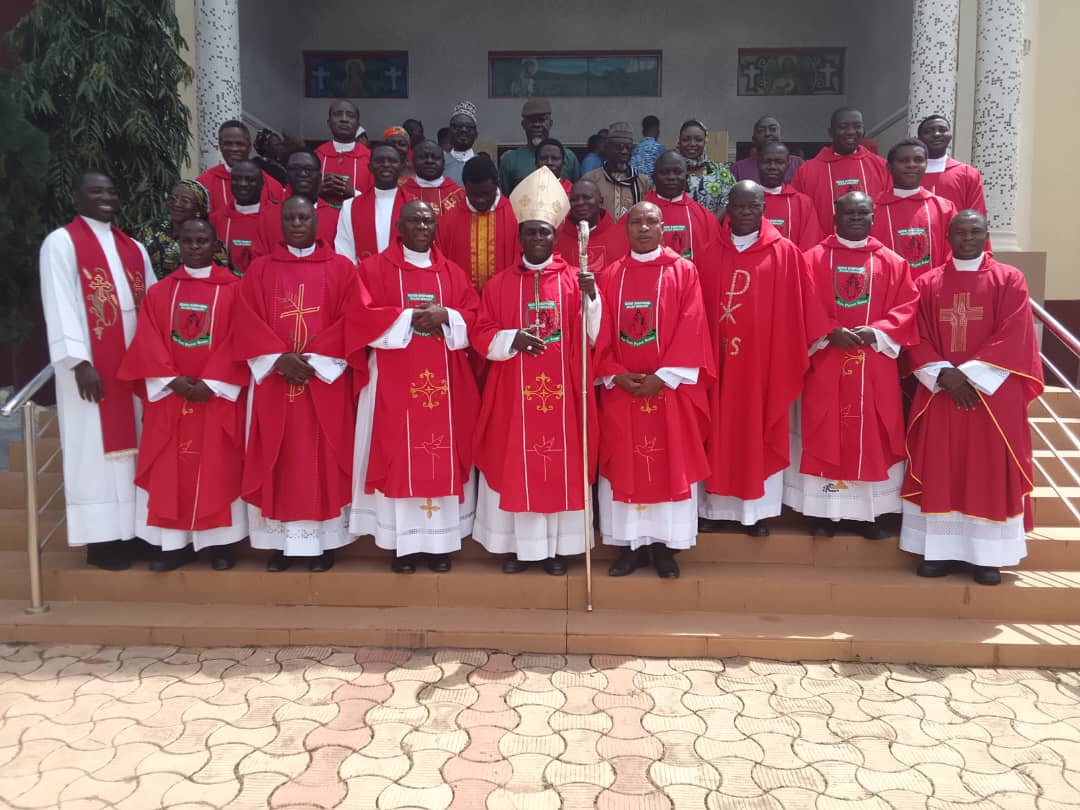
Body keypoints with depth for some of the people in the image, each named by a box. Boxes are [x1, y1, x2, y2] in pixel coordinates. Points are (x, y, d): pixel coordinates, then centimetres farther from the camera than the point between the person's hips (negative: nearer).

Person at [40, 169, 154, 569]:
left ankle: (133, 530, 18)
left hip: (134, 365, 6)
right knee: (95, 448, 0)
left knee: (131, 445, 9)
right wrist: (80, 361, -19)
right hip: (90, 367, -6)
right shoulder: (61, 242, -3)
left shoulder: (134, 247, 15)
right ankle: (101, 539, 7)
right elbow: (61, 307, -11)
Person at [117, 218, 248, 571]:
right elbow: (148, 344, 2)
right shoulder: (158, 293, 9)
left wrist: (211, 383, -15)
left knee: (217, 468, 2)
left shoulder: (234, 289, 0)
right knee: (171, 469, 4)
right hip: (170, 396, 3)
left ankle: (221, 540, 11)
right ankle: (176, 541, 13)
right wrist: (174, 380, -12)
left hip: (218, 395, -3)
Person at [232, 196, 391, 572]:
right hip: (273, 381, 2)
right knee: (279, 461, 4)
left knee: (323, 460, 2)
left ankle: (324, 542, 11)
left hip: (326, 382, -1)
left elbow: (356, 320, -5)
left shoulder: (341, 268, 4)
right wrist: (279, 358, -14)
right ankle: (282, 542, 13)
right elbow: (247, 323, 0)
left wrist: (314, 359, -13)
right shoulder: (260, 269, 9)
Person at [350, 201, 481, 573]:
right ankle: (403, 543, 7)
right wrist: (409, 316, -15)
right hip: (394, 382, -3)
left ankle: (440, 542, 12)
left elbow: (474, 318, 6)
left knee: (443, 458, 3)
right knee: (400, 458, -1)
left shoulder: (453, 272, 13)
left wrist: (445, 316, -13)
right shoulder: (374, 268, 4)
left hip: (444, 383, 3)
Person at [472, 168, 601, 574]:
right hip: (513, 393, 1)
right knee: (514, 464, 5)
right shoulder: (500, 283, 5)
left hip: (560, 392, 0)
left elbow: (594, 335, -6)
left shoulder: (574, 280, 2)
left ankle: (555, 546, 18)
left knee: (561, 465, 5)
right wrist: (513, 339, -17)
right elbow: (482, 336, 2)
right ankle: (518, 545, 19)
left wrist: (591, 297, -23)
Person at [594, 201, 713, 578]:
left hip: (669, 387, -2)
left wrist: (663, 376, -14)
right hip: (621, 388, 3)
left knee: (671, 465, 2)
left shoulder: (683, 271, 1)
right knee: (624, 465, 4)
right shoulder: (611, 275, 9)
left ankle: (664, 545, 13)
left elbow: (691, 331, -6)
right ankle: (632, 544, 15)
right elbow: (601, 333, 6)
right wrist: (615, 375, -8)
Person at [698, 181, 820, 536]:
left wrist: (795, 357, -8)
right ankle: (717, 507, 18)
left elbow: (800, 309, -3)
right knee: (719, 433, 8)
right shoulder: (710, 254, 5)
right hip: (718, 360, 2)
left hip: (765, 360, -2)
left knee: (759, 434, 6)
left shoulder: (786, 253, -1)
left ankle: (757, 511, 16)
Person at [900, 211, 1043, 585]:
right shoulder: (927, 283, 8)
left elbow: (1013, 337, -7)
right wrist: (944, 374, -13)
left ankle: (987, 555, 8)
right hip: (939, 392, 2)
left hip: (993, 394, -1)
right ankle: (941, 550, 8)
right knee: (939, 471, 1)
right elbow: (918, 339, 3)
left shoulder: (1010, 279, 2)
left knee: (990, 471, 1)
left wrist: (971, 376, -15)